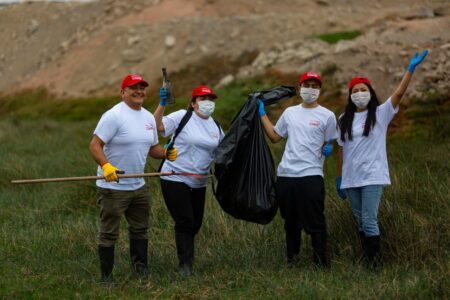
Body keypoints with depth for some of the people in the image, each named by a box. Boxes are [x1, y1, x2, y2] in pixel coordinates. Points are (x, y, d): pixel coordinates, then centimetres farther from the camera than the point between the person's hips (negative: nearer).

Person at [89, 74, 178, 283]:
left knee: (140, 229, 17)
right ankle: (106, 276, 9)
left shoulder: (148, 117, 11)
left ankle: (140, 269, 31)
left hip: (139, 186, 8)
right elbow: (95, 145, -20)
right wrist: (105, 165, -35)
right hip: (113, 187, -8)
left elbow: (152, 147, 20)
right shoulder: (113, 116, -15)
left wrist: (165, 153, -2)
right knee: (109, 234, 1)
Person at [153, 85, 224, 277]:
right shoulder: (182, 117, -8)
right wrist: (162, 104, -31)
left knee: (195, 224, 12)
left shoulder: (215, 127, 11)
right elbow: (158, 126, -21)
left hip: (199, 182, 6)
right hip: (175, 179, -6)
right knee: (185, 223, -10)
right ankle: (185, 264, -3)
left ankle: (187, 259, 31)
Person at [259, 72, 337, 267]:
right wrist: (262, 114, 17)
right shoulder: (290, 112, 14)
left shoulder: (327, 116, 3)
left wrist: (328, 148, -15)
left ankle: (321, 262, 1)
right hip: (286, 175, 4)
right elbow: (274, 136, 20)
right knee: (290, 221, 13)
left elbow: (329, 143, 7)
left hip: (311, 175, -4)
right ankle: (291, 260, 23)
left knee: (315, 221, -6)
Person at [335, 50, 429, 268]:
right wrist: (339, 177, 11)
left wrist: (411, 69, -20)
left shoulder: (380, 113, -1)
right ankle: (366, 258, 20)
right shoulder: (345, 119, 9)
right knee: (360, 221, 10)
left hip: (372, 177, -4)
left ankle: (375, 262, 0)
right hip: (351, 179, 4)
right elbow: (341, 149, 11)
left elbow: (399, 93, -12)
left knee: (369, 221, -10)